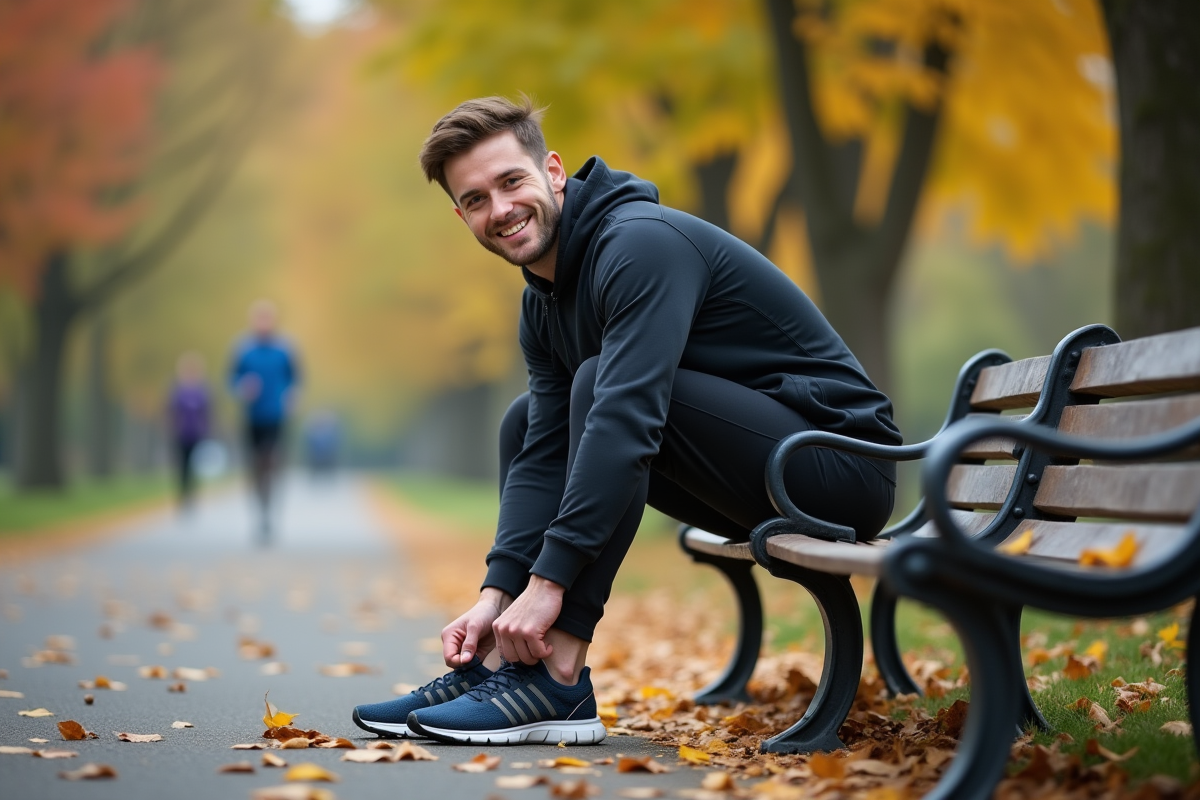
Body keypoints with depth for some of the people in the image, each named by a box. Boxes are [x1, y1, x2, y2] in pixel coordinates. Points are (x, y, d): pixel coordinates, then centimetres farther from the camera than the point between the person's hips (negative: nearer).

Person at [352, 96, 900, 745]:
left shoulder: (642, 242, -21)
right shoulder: (543, 303, 8)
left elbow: (627, 418, -31)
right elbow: (543, 454, 2)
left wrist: (549, 581, -32)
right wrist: (497, 594, -11)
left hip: (842, 461, -9)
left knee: (600, 382, -26)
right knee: (527, 422, 10)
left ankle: (557, 682, -24)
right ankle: (496, 665, 1)